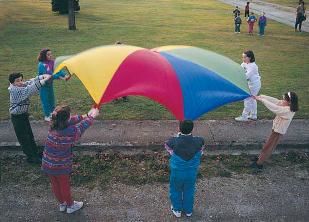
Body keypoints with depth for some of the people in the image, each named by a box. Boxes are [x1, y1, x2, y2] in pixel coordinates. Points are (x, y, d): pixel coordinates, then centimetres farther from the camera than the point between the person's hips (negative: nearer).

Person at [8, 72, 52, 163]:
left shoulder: (21, 86, -3)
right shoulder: (15, 90, -28)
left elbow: (31, 81, -5)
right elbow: (30, 89, -38)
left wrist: (43, 76, -22)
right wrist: (44, 80, -41)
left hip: (24, 115, 9)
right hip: (17, 117, -9)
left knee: (30, 135, 19)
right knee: (24, 138, 5)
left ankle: (35, 153, 33)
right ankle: (31, 157, 18)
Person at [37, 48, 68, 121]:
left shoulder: (52, 62, -6)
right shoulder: (41, 65, -25)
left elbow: (58, 70, -13)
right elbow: (47, 75, -30)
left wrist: (65, 75, -31)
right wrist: (59, 77, -34)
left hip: (50, 83, 6)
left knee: (51, 98, 17)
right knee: (45, 100, 4)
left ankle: (52, 113, 36)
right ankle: (47, 116, 20)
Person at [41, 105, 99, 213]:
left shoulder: (53, 126, -12)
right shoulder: (72, 131, -28)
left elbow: (73, 120, 2)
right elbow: (84, 124, -9)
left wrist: (86, 115, 10)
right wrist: (92, 115, 9)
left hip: (47, 165, 5)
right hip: (61, 167, -5)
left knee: (55, 185, 24)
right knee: (65, 186, 19)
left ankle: (62, 204, 47)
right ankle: (70, 205, 42)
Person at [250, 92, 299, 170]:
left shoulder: (288, 110, -30)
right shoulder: (286, 106, -5)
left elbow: (274, 107, -32)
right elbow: (273, 100, -4)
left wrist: (261, 99, -26)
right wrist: (260, 96, -9)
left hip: (278, 131, -8)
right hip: (276, 128, 9)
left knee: (267, 147, 2)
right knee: (269, 146, 20)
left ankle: (259, 164, 13)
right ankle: (261, 158, 35)